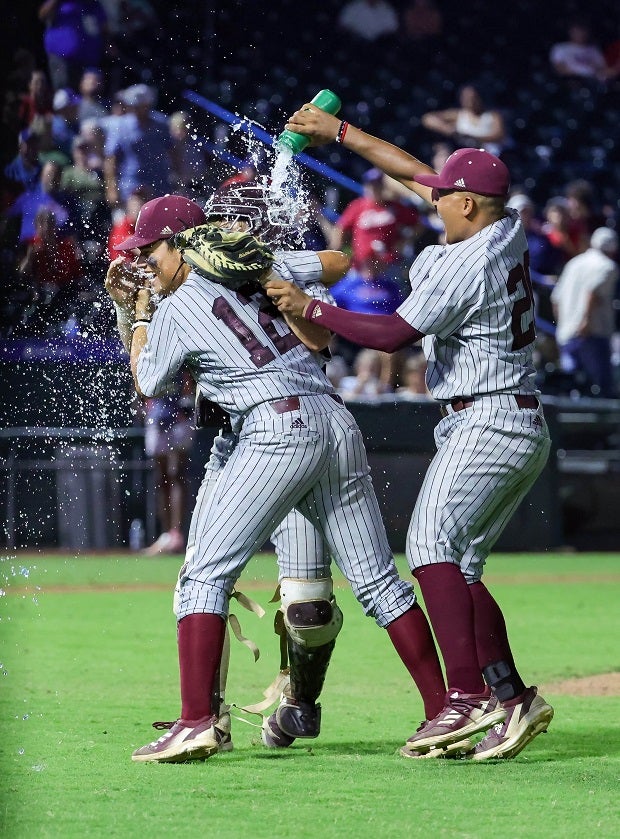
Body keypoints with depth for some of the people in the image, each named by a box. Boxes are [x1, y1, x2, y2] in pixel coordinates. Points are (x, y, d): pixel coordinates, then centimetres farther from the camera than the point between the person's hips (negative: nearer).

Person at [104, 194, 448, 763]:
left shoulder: (174, 310, 3)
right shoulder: (263, 272, 18)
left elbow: (145, 386, 17)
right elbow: (320, 338, 26)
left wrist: (138, 313, 29)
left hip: (278, 429, -6)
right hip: (338, 422, 7)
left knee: (205, 573, -4)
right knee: (378, 580, 9)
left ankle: (198, 722, -15)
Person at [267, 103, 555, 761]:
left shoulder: (464, 266, -16)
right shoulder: (509, 230, 11)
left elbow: (393, 334, -20)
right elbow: (415, 172, 21)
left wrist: (309, 309, -10)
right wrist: (340, 133, 24)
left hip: (484, 424, -10)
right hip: (524, 429, 10)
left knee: (431, 542, -22)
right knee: (457, 568, 9)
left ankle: (467, 695, -34)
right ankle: (512, 699, 4)